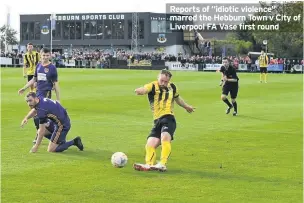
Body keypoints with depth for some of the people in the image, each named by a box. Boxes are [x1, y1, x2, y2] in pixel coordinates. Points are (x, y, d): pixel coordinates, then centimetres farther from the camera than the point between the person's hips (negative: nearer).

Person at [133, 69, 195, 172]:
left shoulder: (172, 87, 12)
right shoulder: (153, 86, 0)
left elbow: (177, 98, 35)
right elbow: (144, 89, -25)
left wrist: (186, 106, 52)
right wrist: (140, 91, -50)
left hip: (168, 118, -2)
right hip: (157, 121, 2)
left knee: (165, 137, -28)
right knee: (150, 144, -13)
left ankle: (162, 164, -34)